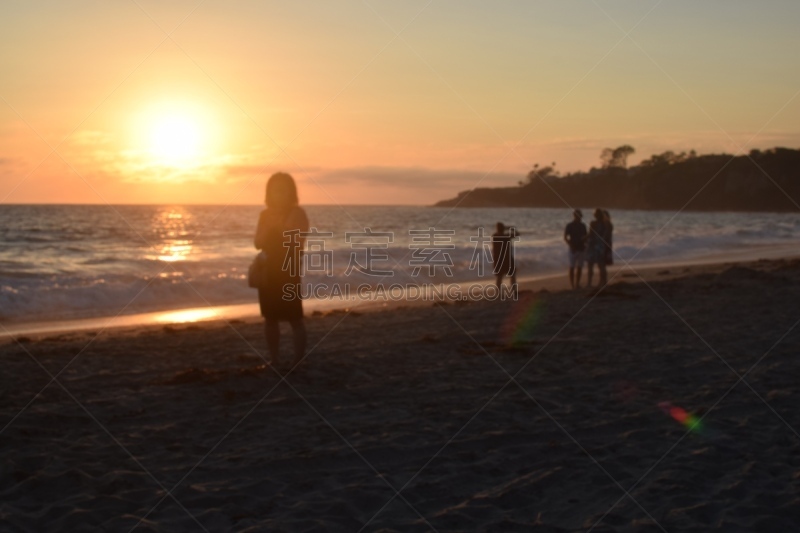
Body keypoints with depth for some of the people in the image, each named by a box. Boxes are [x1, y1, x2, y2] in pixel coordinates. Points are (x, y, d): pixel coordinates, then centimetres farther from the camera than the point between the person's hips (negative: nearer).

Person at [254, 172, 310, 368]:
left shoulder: (297, 213, -5)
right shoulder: (265, 215, 10)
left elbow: (297, 241, -15)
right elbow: (258, 243, 2)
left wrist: (281, 225, -19)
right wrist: (268, 227, -12)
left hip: (289, 270, -5)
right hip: (268, 270, 5)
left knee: (294, 317, -7)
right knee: (270, 317, 8)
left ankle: (298, 362, -4)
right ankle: (274, 361, 17)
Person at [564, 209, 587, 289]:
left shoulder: (582, 226, 10)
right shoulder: (569, 226, -4)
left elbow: (585, 237, 14)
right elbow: (565, 237, -8)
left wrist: (585, 245, -4)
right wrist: (571, 245, -20)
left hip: (581, 248, 5)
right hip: (573, 249, -4)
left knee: (579, 267, 4)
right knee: (572, 267, -3)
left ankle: (577, 284, 9)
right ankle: (572, 284, -1)